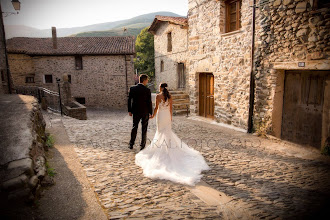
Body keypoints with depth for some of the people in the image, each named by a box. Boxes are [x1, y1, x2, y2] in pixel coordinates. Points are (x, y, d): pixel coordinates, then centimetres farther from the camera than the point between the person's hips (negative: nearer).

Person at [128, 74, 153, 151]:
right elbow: (149, 102, -10)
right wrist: (150, 112, 0)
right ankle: (142, 146, 14)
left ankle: (131, 144, 22)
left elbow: (129, 100, 0)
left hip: (135, 112, 3)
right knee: (144, 129, 9)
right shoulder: (147, 90, -13)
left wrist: (129, 111, 8)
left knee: (134, 127, 17)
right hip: (145, 112, -3)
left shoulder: (132, 88, -3)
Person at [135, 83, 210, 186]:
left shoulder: (158, 96, -10)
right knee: (168, 131, 16)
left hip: (160, 115, -4)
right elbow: (171, 107, 5)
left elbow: (156, 107, -9)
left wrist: (153, 115, 5)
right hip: (167, 115, 4)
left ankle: (161, 147, 11)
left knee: (161, 131, 8)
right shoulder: (169, 96, 1)